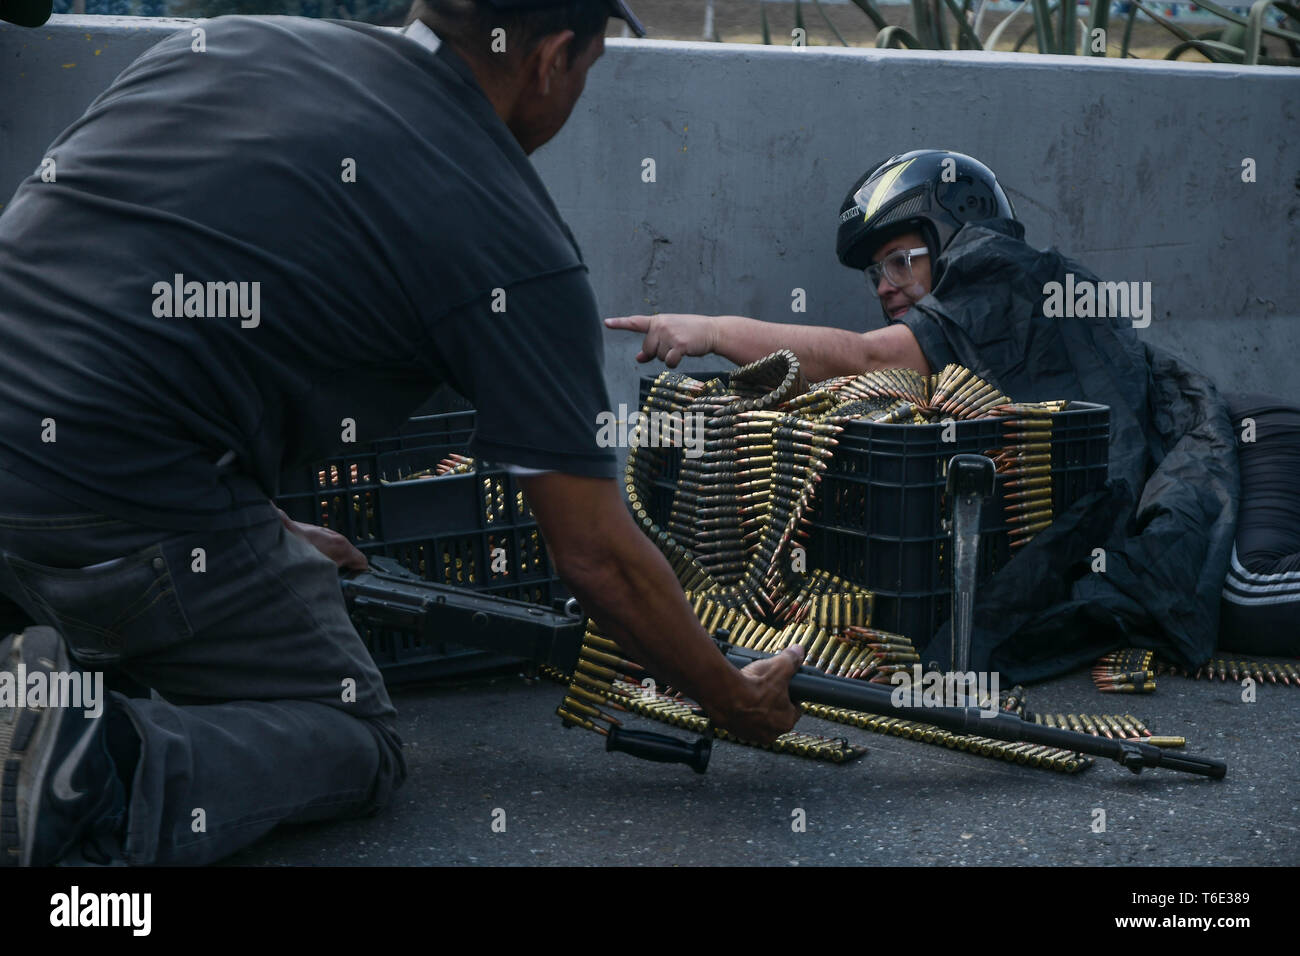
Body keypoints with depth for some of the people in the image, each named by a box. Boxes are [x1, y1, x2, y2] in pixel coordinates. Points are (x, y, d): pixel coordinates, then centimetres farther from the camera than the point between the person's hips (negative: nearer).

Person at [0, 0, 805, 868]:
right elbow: (597, 557, 0)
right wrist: (734, 699, 19)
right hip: (126, 507, -7)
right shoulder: (514, 243, -3)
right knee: (356, 750, 12)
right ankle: (103, 772, -13)